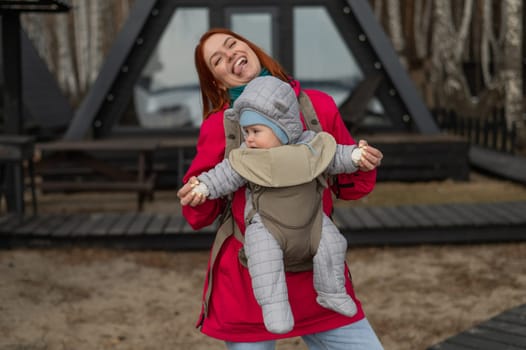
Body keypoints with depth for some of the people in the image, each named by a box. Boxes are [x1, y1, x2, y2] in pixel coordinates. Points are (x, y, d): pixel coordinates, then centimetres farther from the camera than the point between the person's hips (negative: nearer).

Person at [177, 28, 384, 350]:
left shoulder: (318, 106, 1)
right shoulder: (218, 126, -3)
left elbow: (346, 185, 10)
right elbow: (205, 209, 5)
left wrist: (364, 167, -10)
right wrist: (196, 199, -16)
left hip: (316, 270, 2)